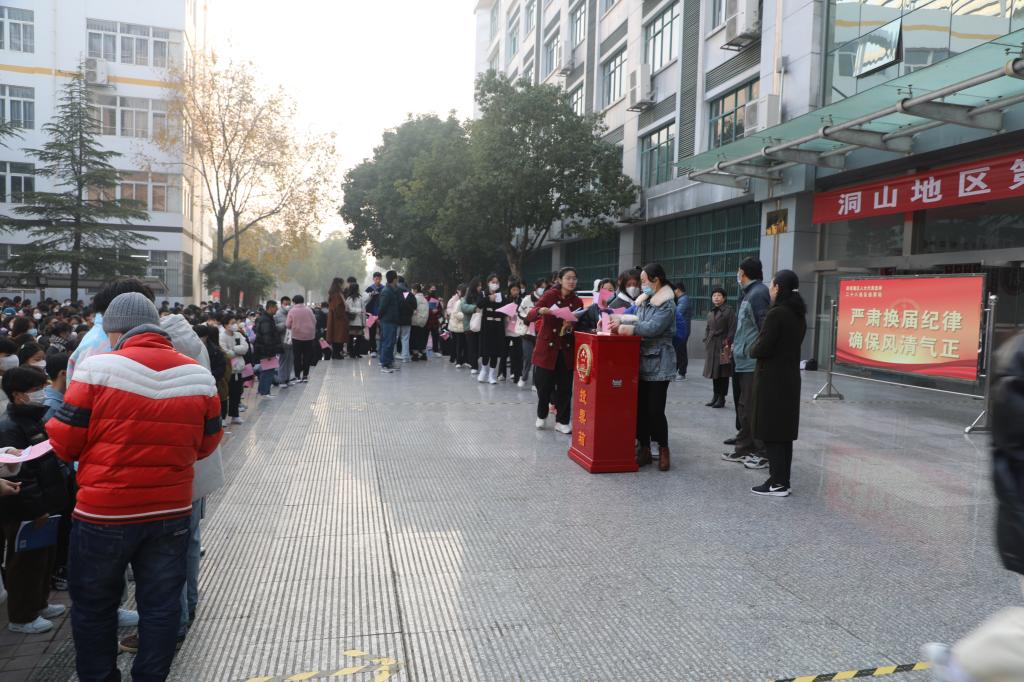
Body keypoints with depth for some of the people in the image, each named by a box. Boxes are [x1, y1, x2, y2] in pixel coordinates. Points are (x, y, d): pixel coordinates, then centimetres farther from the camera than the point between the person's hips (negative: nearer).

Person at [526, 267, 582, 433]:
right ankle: (542, 416, 27)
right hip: (547, 347, -3)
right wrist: (540, 311, -32)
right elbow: (529, 316, -11)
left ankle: (562, 421, 17)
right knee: (544, 384, 2)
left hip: (566, 350, 3)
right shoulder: (550, 295, -5)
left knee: (565, 387, 3)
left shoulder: (577, 302, 5)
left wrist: (572, 325, -13)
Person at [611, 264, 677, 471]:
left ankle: (663, 449, 13)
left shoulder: (667, 304, -11)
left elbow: (652, 328, -22)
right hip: (642, 361, 8)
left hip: (658, 364, -8)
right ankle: (644, 450, 16)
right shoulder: (645, 300, 16)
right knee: (640, 408, 7)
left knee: (655, 410, -5)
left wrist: (624, 327, -23)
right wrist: (619, 320, -1)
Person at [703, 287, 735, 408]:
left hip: (723, 345, -7)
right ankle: (716, 396, 20)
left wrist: (728, 343, -17)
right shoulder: (710, 312, 14)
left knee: (723, 372, -2)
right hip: (712, 346, 7)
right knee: (714, 371, 11)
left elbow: (732, 329, -11)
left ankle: (721, 398, 3)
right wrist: (706, 341, 10)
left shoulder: (728, 311, -6)